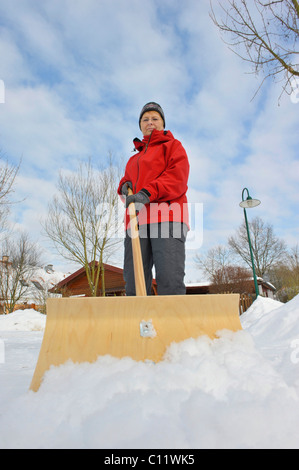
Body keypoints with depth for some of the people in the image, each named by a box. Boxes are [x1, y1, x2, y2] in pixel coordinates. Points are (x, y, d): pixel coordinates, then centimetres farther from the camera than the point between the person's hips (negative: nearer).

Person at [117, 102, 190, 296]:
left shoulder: (173, 145, 17)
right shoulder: (135, 158, 34)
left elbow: (178, 177, -1)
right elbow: (127, 179, 34)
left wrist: (148, 193, -15)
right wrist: (125, 187, 8)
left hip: (166, 217, -5)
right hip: (137, 221, 6)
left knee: (170, 281, -15)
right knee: (134, 282, -3)